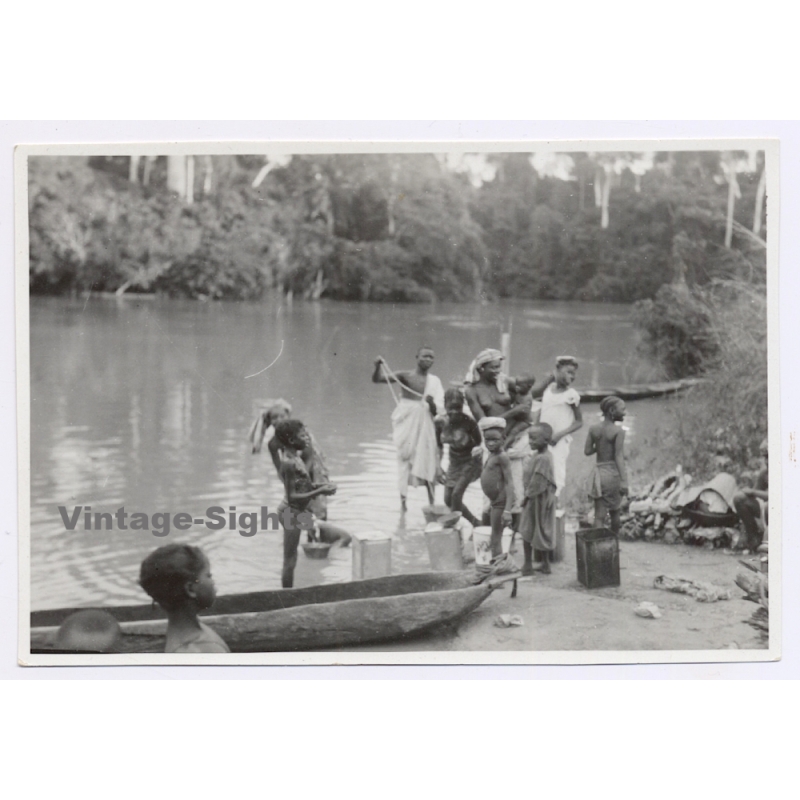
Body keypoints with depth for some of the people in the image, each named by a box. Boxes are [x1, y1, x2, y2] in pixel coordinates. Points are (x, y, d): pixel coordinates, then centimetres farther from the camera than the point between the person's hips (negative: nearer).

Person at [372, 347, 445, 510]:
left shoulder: (434, 381, 6)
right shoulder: (406, 376, -2)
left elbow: (438, 411, 3)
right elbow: (376, 379, -7)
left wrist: (431, 403, -19)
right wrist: (377, 366, -26)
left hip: (425, 426, 2)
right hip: (406, 424, -2)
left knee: (428, 466, 4)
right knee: (404, 459, -3)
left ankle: (431, 504, 11)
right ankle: (403, 501, 2)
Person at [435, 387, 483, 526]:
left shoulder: (468, 422, -27)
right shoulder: (440, 422, -14)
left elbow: (479, 442, -11)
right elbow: (438, 446, 2)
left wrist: (478, 449, -28)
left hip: (470, 461, -5)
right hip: (454, 461, 5)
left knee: (456, 494, -18)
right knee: (448, 499, 5)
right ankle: (475, 522, 24)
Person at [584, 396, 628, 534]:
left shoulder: (594, 429, 2)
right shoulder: (618, 431, -11)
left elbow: (587, 451, 4)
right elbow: (619, 457, -15)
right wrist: (624, 481, -16)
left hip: (599, 472, 3)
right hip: (614, 473, -3)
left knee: (599, 516, 1)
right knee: (614, 511, 19)